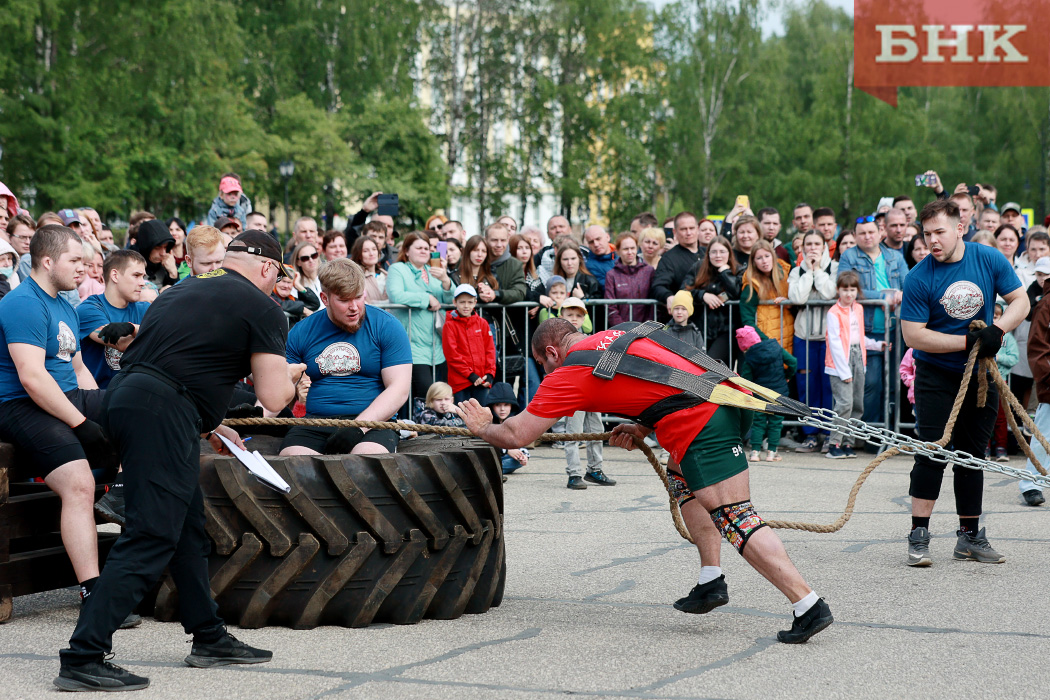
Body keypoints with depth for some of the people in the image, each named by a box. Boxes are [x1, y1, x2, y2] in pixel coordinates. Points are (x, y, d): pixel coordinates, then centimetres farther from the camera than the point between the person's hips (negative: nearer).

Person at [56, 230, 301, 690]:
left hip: (124, 395, 9)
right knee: (150, 539, -9)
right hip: (163, 414, -9)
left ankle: (209, 638, 28)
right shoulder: (261, 308, 2)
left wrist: (206, 426, 34)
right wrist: (289, 375, 21)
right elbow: (274, 399, -1)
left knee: (189, 526, 19)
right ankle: (82, 659, -14)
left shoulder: (184, 290, 25)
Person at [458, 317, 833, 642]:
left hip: (700, 421, -9)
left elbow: (517, 434, 9)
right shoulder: (618, 334, 27)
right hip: (729, 394, 9)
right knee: (681, 474, 28)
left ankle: (809, 605, -15)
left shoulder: (570, 373, 5)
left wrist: (483, 427, 28)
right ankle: (711, 582, 21)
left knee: (735, 517, -8)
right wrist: (643, 428, 26)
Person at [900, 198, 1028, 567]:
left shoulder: (990, 260, -5)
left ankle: (970, 536, 19)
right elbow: (913, 334, -17)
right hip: (936, 374, -4)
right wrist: (967, 341, -22)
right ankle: (918, 537, -6)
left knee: (972, 454, 10)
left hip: (980, 373, 4)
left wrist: (996, 330, -19)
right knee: (932, 452, -11)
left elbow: (1020, 301, 0)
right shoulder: (919, 278, -15)